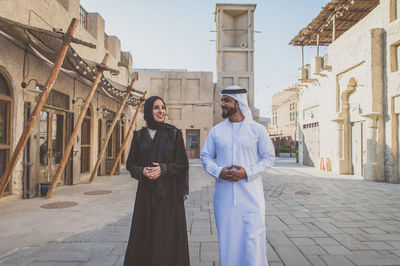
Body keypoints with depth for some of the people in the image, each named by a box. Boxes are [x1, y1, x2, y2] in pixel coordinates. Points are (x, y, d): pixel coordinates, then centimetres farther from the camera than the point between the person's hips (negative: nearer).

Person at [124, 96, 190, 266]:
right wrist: (142, 171, -13)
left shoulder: (174, 133, -1)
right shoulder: (139, 136, 6)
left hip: (168, 192, -2)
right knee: (144, 233, 7)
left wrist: (163, 169, -18)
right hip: (146, 192, 2)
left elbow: (183, 163, -2)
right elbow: (130, 164, 8)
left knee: (167, 235, 1)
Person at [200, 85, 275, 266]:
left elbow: (269, 157, 2)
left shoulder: (257, 129, 0)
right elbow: (205, 156, 10)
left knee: (253, 239, 1)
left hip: (250, 195, -2)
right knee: (226, 239, 11)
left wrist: (247, 172, -14)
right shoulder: (216, 131, 7)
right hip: (224, 195, 2)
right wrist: (219, 171, -10)